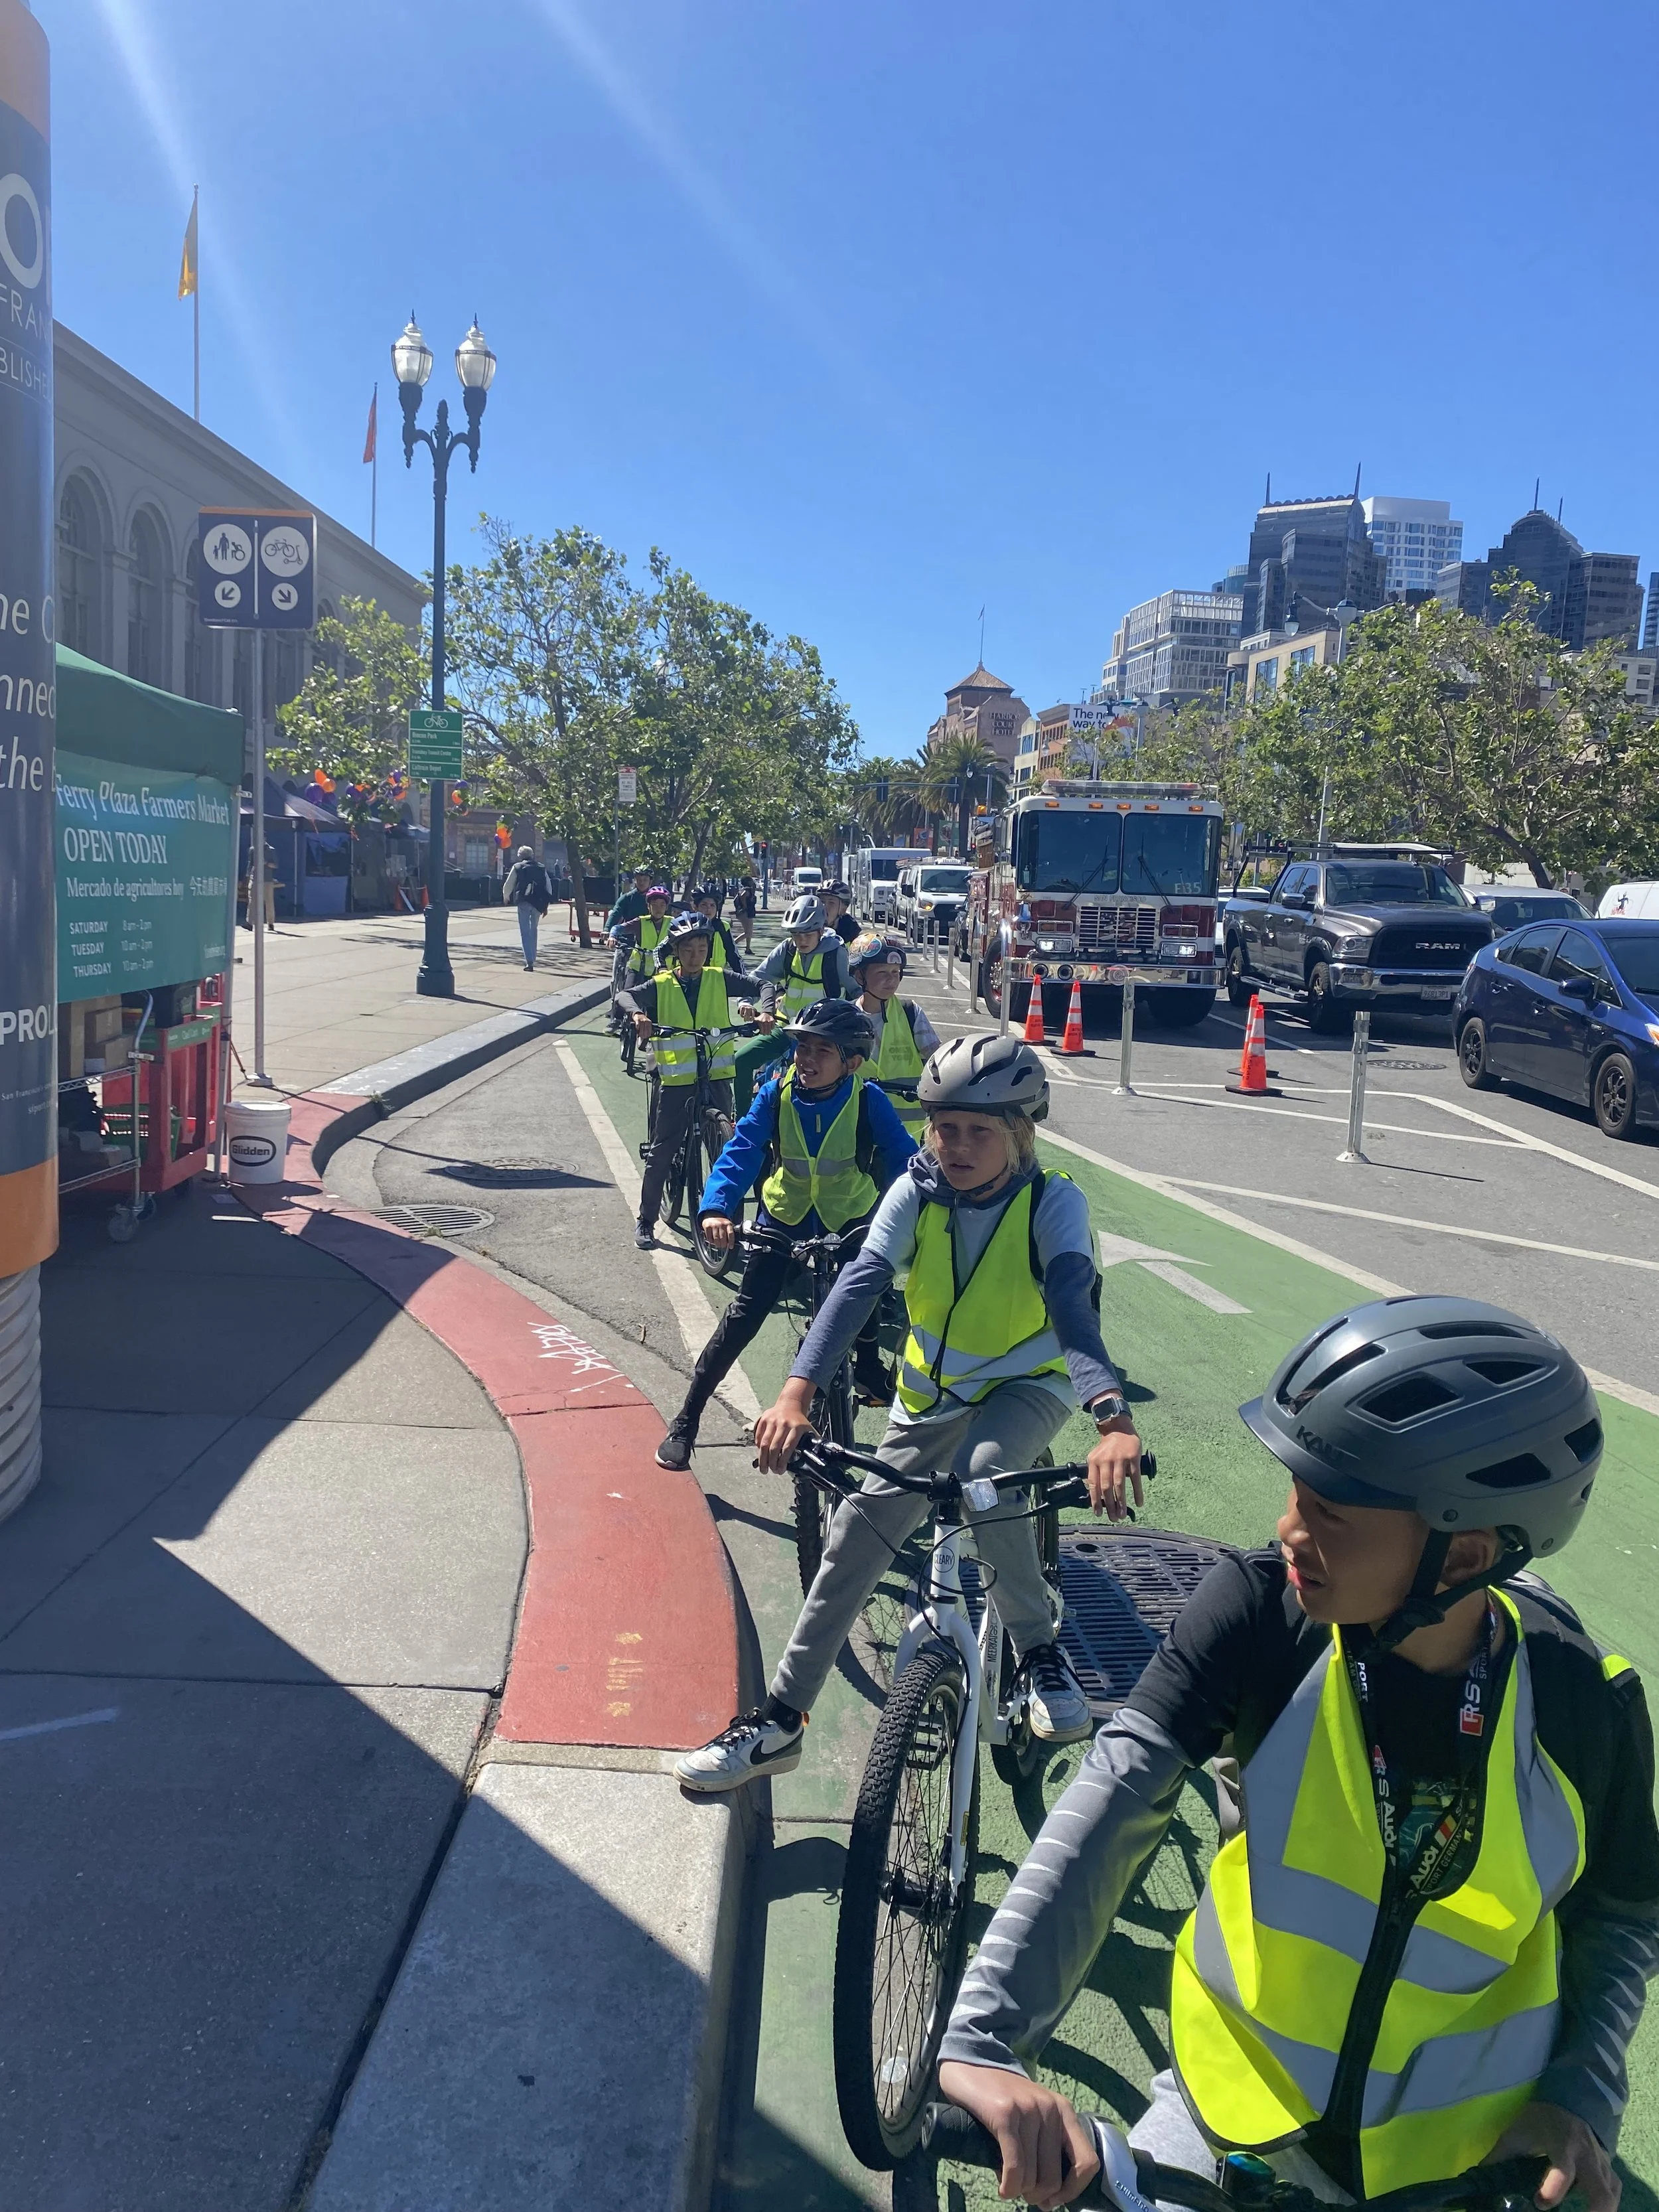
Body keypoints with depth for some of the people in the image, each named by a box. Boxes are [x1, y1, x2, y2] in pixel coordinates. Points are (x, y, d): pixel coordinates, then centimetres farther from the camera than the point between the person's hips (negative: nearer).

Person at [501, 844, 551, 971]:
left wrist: (506, 898, 25)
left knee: (525, 932, -2)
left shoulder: (517, 867, 2)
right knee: (533, 930, 18)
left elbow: (508, 886, 5)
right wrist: (546, 905, 15)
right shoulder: (541, 868, 11)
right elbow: (549, 888, 10)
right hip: (539, 903, 3)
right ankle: (532, 959, 22)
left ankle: (530, 962, -12)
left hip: (524, 902, -3)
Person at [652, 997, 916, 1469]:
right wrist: (717, 1208, -42)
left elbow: (902, 1158, -25)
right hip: (783, 1219, -1)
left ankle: (868, 1367, 20)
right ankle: (686, 1419, 4)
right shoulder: (776, 1094, -18)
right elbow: (742, 1150, -25)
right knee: (744, 1316, -7)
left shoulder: (869, 1101, -21)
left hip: (850, 1222, 1)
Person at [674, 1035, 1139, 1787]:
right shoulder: (917, 1193, -15)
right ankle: (780, 1718, 15)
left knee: (985, 1472, -35)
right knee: (854, 1542, 0)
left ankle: (1037, 1647, -11)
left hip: (1027, 1384, -3)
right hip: (930, 1394, 4)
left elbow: (1074, 1305, -38)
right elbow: (860, 1284, -28)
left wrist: (1114, 1421, -57)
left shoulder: (1054, 1202, -22)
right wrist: (797, 1391, -44)